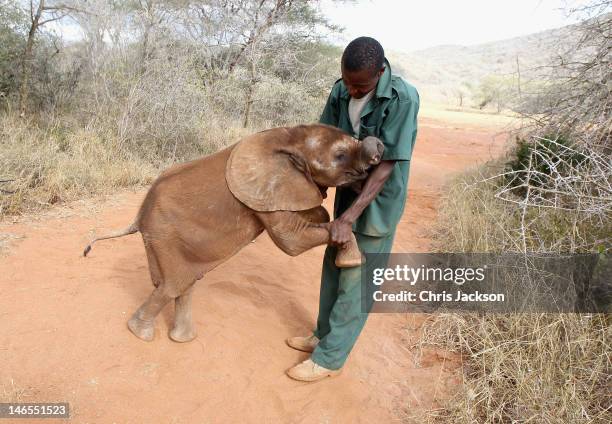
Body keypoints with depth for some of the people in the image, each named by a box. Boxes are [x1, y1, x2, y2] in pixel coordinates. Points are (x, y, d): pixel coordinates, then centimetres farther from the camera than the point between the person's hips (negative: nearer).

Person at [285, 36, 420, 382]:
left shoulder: (403, 98, -24)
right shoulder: (341, 91, -6)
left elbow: (387, 166, -25)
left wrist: (347, 218, -27)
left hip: (378, 203, -6)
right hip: (349, 192, 7)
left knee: (356, 281, 1)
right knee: (334, 268, 16)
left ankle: (330, 358, 15)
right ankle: (325, 336, 34)